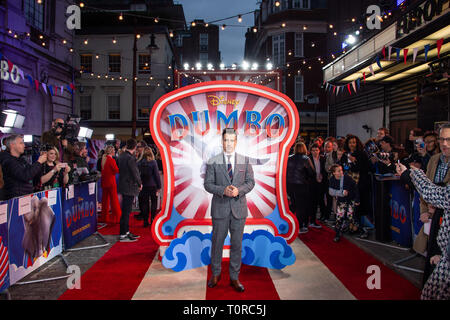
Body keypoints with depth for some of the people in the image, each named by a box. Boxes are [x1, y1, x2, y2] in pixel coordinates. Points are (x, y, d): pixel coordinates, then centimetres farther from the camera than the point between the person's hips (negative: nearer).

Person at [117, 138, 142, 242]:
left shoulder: (121, 156, 7)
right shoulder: (130, 158, -20)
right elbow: (135, 172, -17)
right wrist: (140, 184, -2)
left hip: (123, 186, 9)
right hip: (129, 187, -9)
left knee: (126, 210, 16)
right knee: (126, 211, -3)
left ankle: (126, 232, 26)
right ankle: (123, 235, 4)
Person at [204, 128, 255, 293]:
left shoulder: (245, 161, 4)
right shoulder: (213, 162, 0)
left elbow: (250, 182, 4)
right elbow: (207, 184, -2)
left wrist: (239, 190, -16)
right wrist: (223, 190, -19)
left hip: (239, 207, 1)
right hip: (220, 208, -1)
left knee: (237, 244, 9)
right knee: (217, 242, 10)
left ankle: (234, 277, 22)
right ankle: (215, 274, 29)